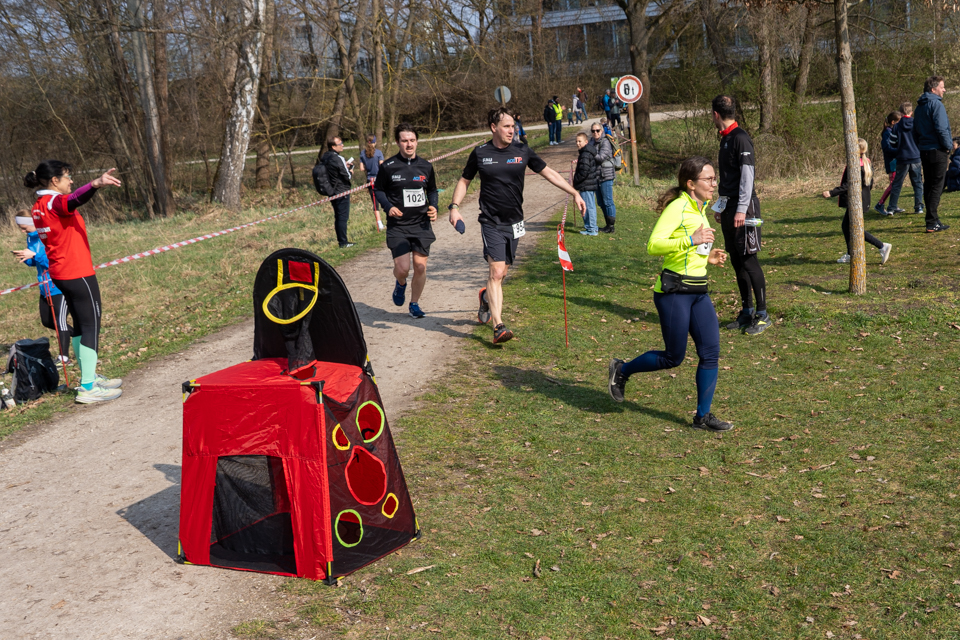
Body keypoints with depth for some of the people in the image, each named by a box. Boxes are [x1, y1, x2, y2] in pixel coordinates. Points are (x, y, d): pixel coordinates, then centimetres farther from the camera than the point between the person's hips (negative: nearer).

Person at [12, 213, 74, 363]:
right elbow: (34, 262, 13)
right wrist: (24, 257, -9)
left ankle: (64, 357, 2)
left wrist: (34, 255, -29)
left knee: (59, 321, -6)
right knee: (47, 321, 15)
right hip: (45, 287, 9)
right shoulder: (31, 238, 5)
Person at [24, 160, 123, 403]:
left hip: (60, 273, 10)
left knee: (80, 325, 17)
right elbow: (75, 199, -40)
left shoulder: (39, 207, 12)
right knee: (91, 326, -6)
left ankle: (90, 377, 27)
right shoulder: (55, 202, -16)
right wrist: (96, 184, -58)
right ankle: (88, 388, -7)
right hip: (78, 273, -10)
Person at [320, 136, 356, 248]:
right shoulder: (338, 159, -21)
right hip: (342, 192, -8)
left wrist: (345, 165, 10)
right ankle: (343, 242, 2)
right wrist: (351, 172, 5)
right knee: (343, 217, -2)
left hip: (332, 192, 8)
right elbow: (347, 176, -17)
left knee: (338, 217, 16)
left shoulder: (324, 158, 6)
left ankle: (341, 240, 23)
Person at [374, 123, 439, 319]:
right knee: (402, 268, -11)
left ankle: (414, 304, 22)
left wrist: (433, 207, -1)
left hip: (421, 224, 3)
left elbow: (432, 190, 17)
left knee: (420, 266, 2)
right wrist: (388, 207, -11)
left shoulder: (426, 166, 5)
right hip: (397, 225, -3)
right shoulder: (388, 167, -5)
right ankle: (400, 284, 27)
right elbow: (378, 189, 6)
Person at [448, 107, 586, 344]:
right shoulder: (480, 153, 0)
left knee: (501, 272, 10)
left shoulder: (522, 151, 2)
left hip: (514, 222, 3)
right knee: (497, 272, -15)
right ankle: (499, 327, -17)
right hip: (491, 222, -3)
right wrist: (455, 207, -2)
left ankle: (486, 296, 44)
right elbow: (464, 181, 12)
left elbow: (549, 173, 8)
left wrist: (575, 194, 3)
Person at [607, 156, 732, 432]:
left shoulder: (700, 209, 14)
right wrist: (690, 240, -30)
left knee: (711, 351, 1)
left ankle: (703, 416, 12)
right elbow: (654, 246, -24)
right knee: (674, 358, 1)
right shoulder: (677, 208, -14)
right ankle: (622, 370, 25)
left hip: (699, 292, 8)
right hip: (673, 291, -8)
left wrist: (707, 257, 11)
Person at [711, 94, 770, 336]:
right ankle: (747, 312, 18)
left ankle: (762, 315, -2)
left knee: (748, 260, -8)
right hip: (730, 208, 9)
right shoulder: (725, 139, 16)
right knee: (736, 261, 11)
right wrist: (721, 206, 21)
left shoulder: (740, 138, -12)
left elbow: (747, 175, -17)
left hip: (743, 207, -9)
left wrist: (741, 209, -21)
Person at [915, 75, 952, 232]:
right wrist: (949, 146, -8)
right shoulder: (936, 104, -12)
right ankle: (932, 223, -9)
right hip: (937, 151, -9)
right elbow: (941, 129, -18)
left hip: (924, 152, 9)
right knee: (937, 187, -7)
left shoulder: (920, 106, 15)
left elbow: (916, 130, 18)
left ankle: (933, 219, 20)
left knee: (928, 186, 12)